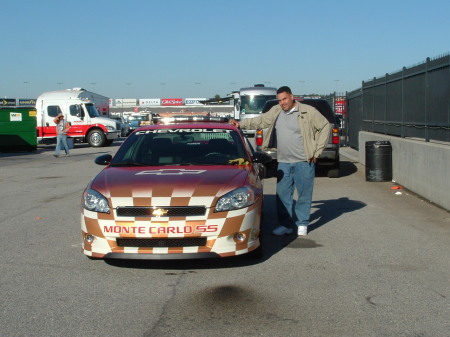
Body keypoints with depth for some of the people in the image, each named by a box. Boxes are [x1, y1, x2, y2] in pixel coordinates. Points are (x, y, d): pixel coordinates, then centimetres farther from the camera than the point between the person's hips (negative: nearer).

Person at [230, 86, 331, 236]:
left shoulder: (308, 112, -5)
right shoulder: (276, 112, 9)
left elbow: (325, 127, -1)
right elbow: (260, 121, 17)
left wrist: (317, 151, -4)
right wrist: (241, 124, 6)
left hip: (304, 162, -4)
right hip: (283, 163, 4)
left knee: (304, 194, 3)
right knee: (283, 194, 6)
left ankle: (302, 224, 16)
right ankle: (285, 225, 16)